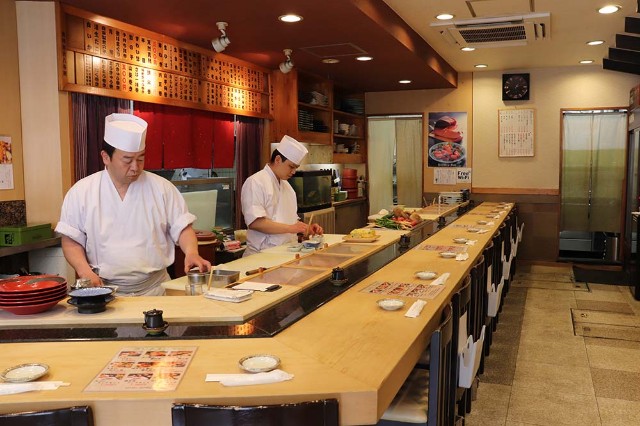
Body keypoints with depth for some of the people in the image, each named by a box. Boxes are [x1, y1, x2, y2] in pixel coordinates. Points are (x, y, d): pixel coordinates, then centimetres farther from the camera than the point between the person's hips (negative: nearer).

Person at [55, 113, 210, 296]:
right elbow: (71, 241, 6)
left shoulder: (162, 188, 5)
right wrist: (85, 272, -11)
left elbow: (182, 227, 6)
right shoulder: (81, 193, 3)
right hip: (104, 291, 0)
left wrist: (191, 253, -14)